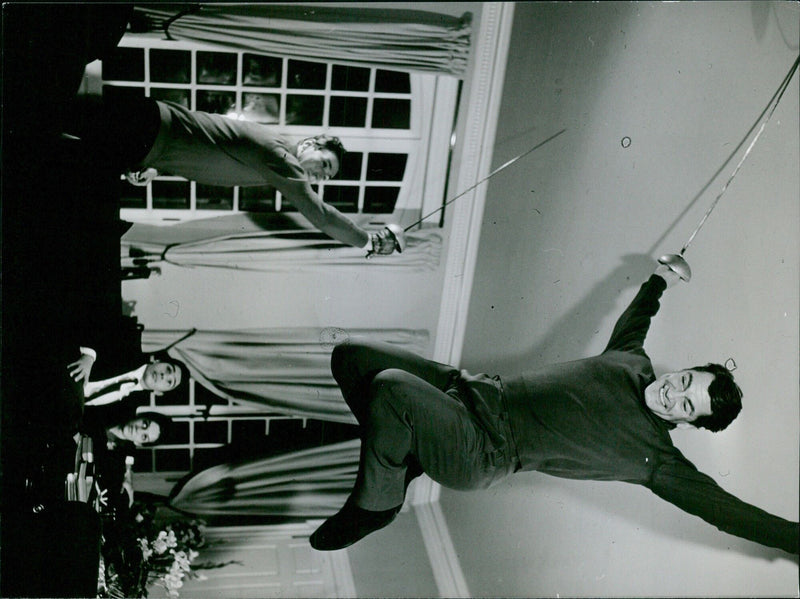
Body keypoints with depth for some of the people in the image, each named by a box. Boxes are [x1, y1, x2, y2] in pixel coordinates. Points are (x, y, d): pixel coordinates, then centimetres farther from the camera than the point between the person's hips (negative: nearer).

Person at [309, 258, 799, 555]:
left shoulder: (656, 458, -7)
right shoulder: (633, 364, 9)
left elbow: (721, 506, -9)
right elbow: (630, 324, 29)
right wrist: (659, 280, 33)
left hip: (480, 454, -7)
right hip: (478, 391, 7)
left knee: (389, 388, -36)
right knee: (350, 356, 0)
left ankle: (375, 506, -7)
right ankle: (402, 458, 16)